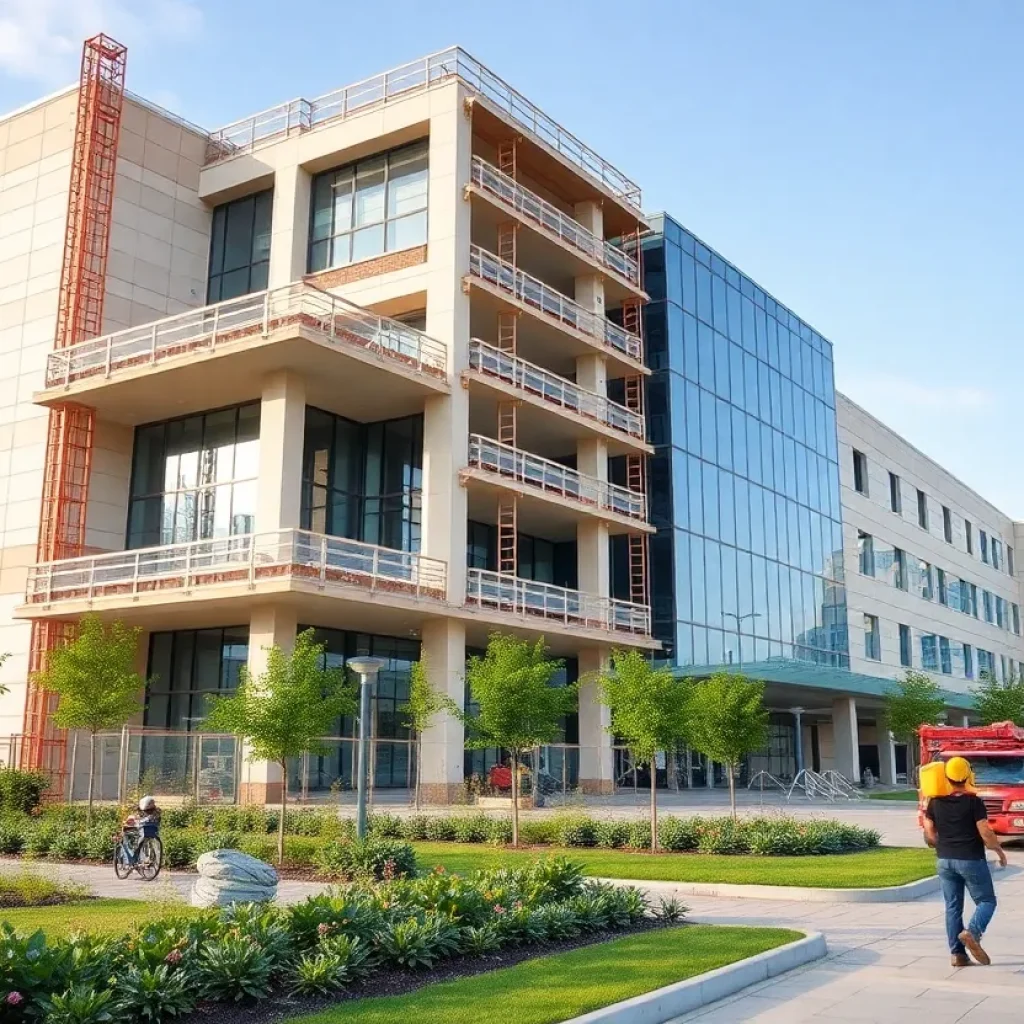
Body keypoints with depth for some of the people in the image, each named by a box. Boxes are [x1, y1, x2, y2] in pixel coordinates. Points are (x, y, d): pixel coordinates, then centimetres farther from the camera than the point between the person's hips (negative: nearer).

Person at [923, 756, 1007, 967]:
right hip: (971, 860, -4)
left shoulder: (935, 802, 1)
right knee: (986, 901, 9)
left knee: (953, 907, 9)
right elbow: (986, 834, -14)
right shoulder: (974, 802, -12)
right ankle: (972, 933, -15)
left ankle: (957, 953, 6)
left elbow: (930, 834, 4)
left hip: (945, 861, 4)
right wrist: (999, 851, 4)